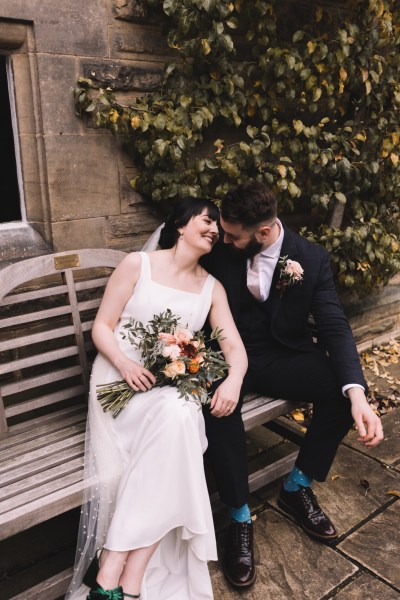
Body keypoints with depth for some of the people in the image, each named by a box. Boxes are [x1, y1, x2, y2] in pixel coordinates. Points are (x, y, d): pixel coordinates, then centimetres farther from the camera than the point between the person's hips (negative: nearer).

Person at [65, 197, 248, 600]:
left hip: (175, 386, 3)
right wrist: (124, 363, -19)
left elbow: (234, 345, 4)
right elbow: (102, 327, 0)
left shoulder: (212, 287, 13)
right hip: (121, 376, -3)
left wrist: (234, 379, -18)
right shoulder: (137, 265, 2)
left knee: (179, 418, -32)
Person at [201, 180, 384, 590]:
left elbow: (334, 327, -13)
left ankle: (296, 488, 2)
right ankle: (240, 518, -11)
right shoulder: (219, 250, -8)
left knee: (343, 390, -24)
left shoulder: (311, 259, -8)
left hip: (280, 357, 1)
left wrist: (357, 393, -28)